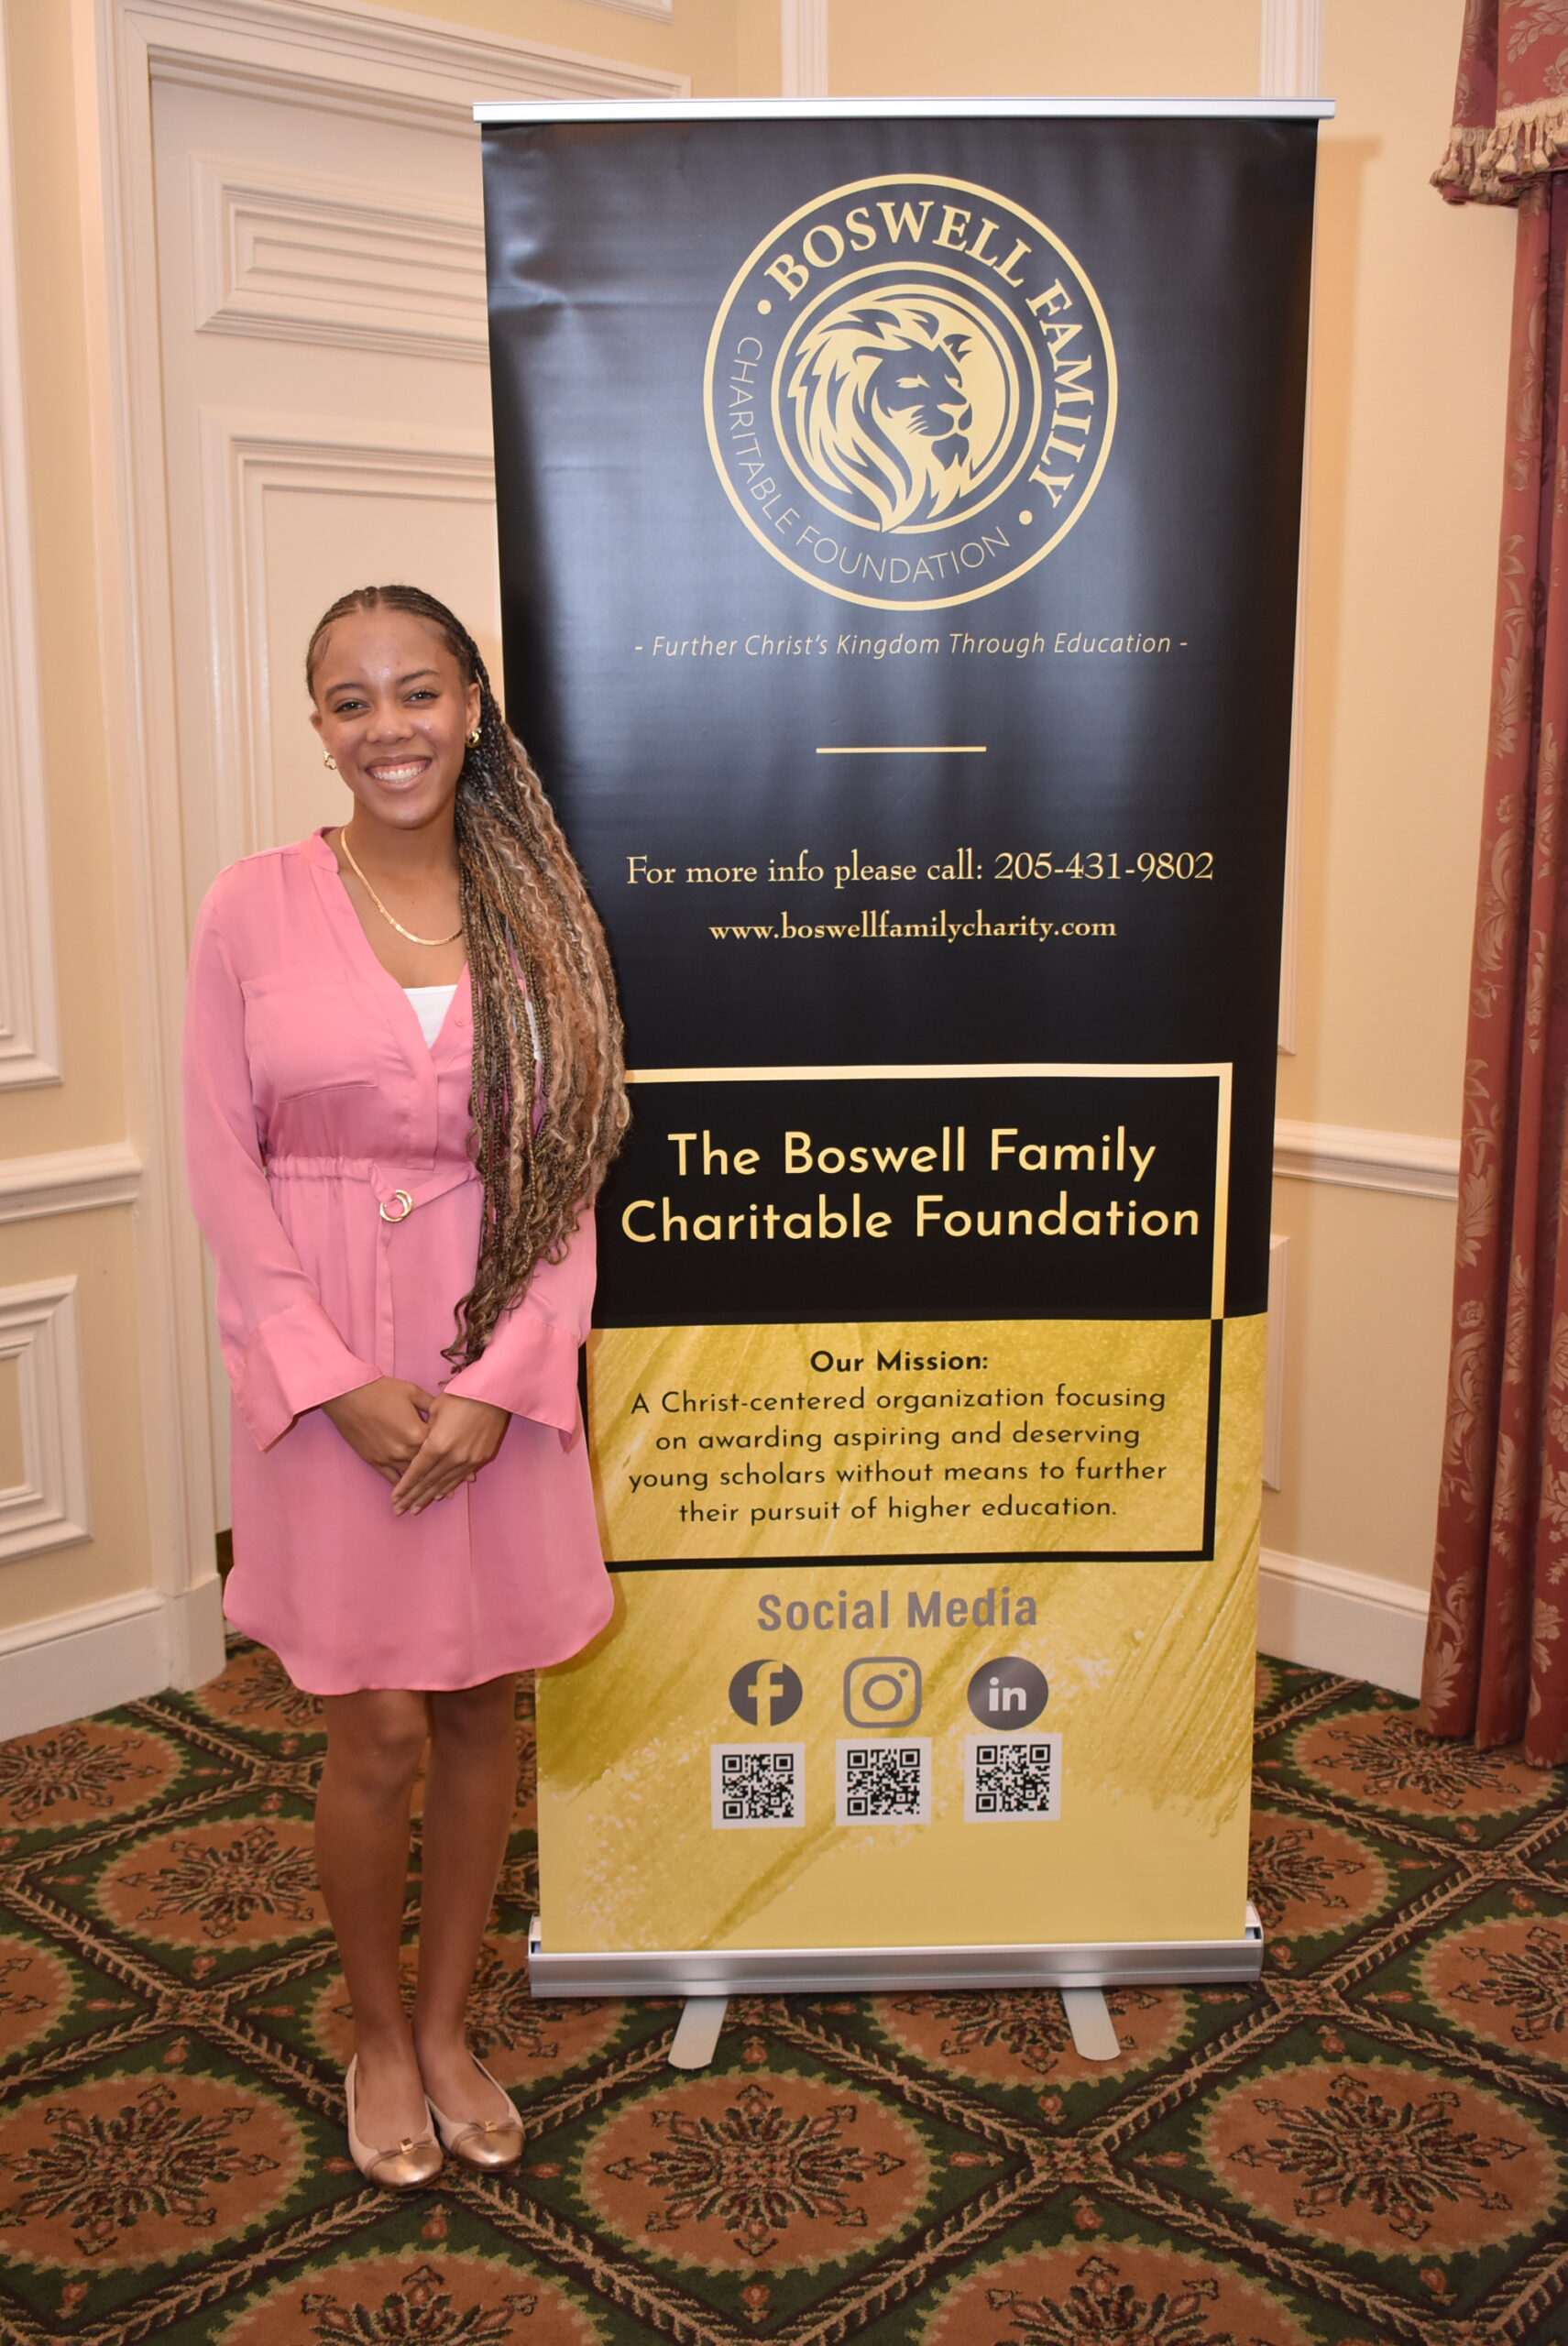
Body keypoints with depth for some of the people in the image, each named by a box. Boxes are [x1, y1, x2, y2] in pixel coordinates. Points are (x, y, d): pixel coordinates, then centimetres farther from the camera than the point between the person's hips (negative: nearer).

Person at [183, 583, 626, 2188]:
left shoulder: (539, 915, 2)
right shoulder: (253, 908, -4)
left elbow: (570, 1175, 0)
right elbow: (225, 1165, -4)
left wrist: (501, 1379, -11)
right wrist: (337, 1380, -12)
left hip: (499, 1377, 2)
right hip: (328, 1378, -2)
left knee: (480, 1709, 11)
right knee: (377, 1737, 3)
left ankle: (445, 2024, 33)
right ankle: (377, 2035, 29)